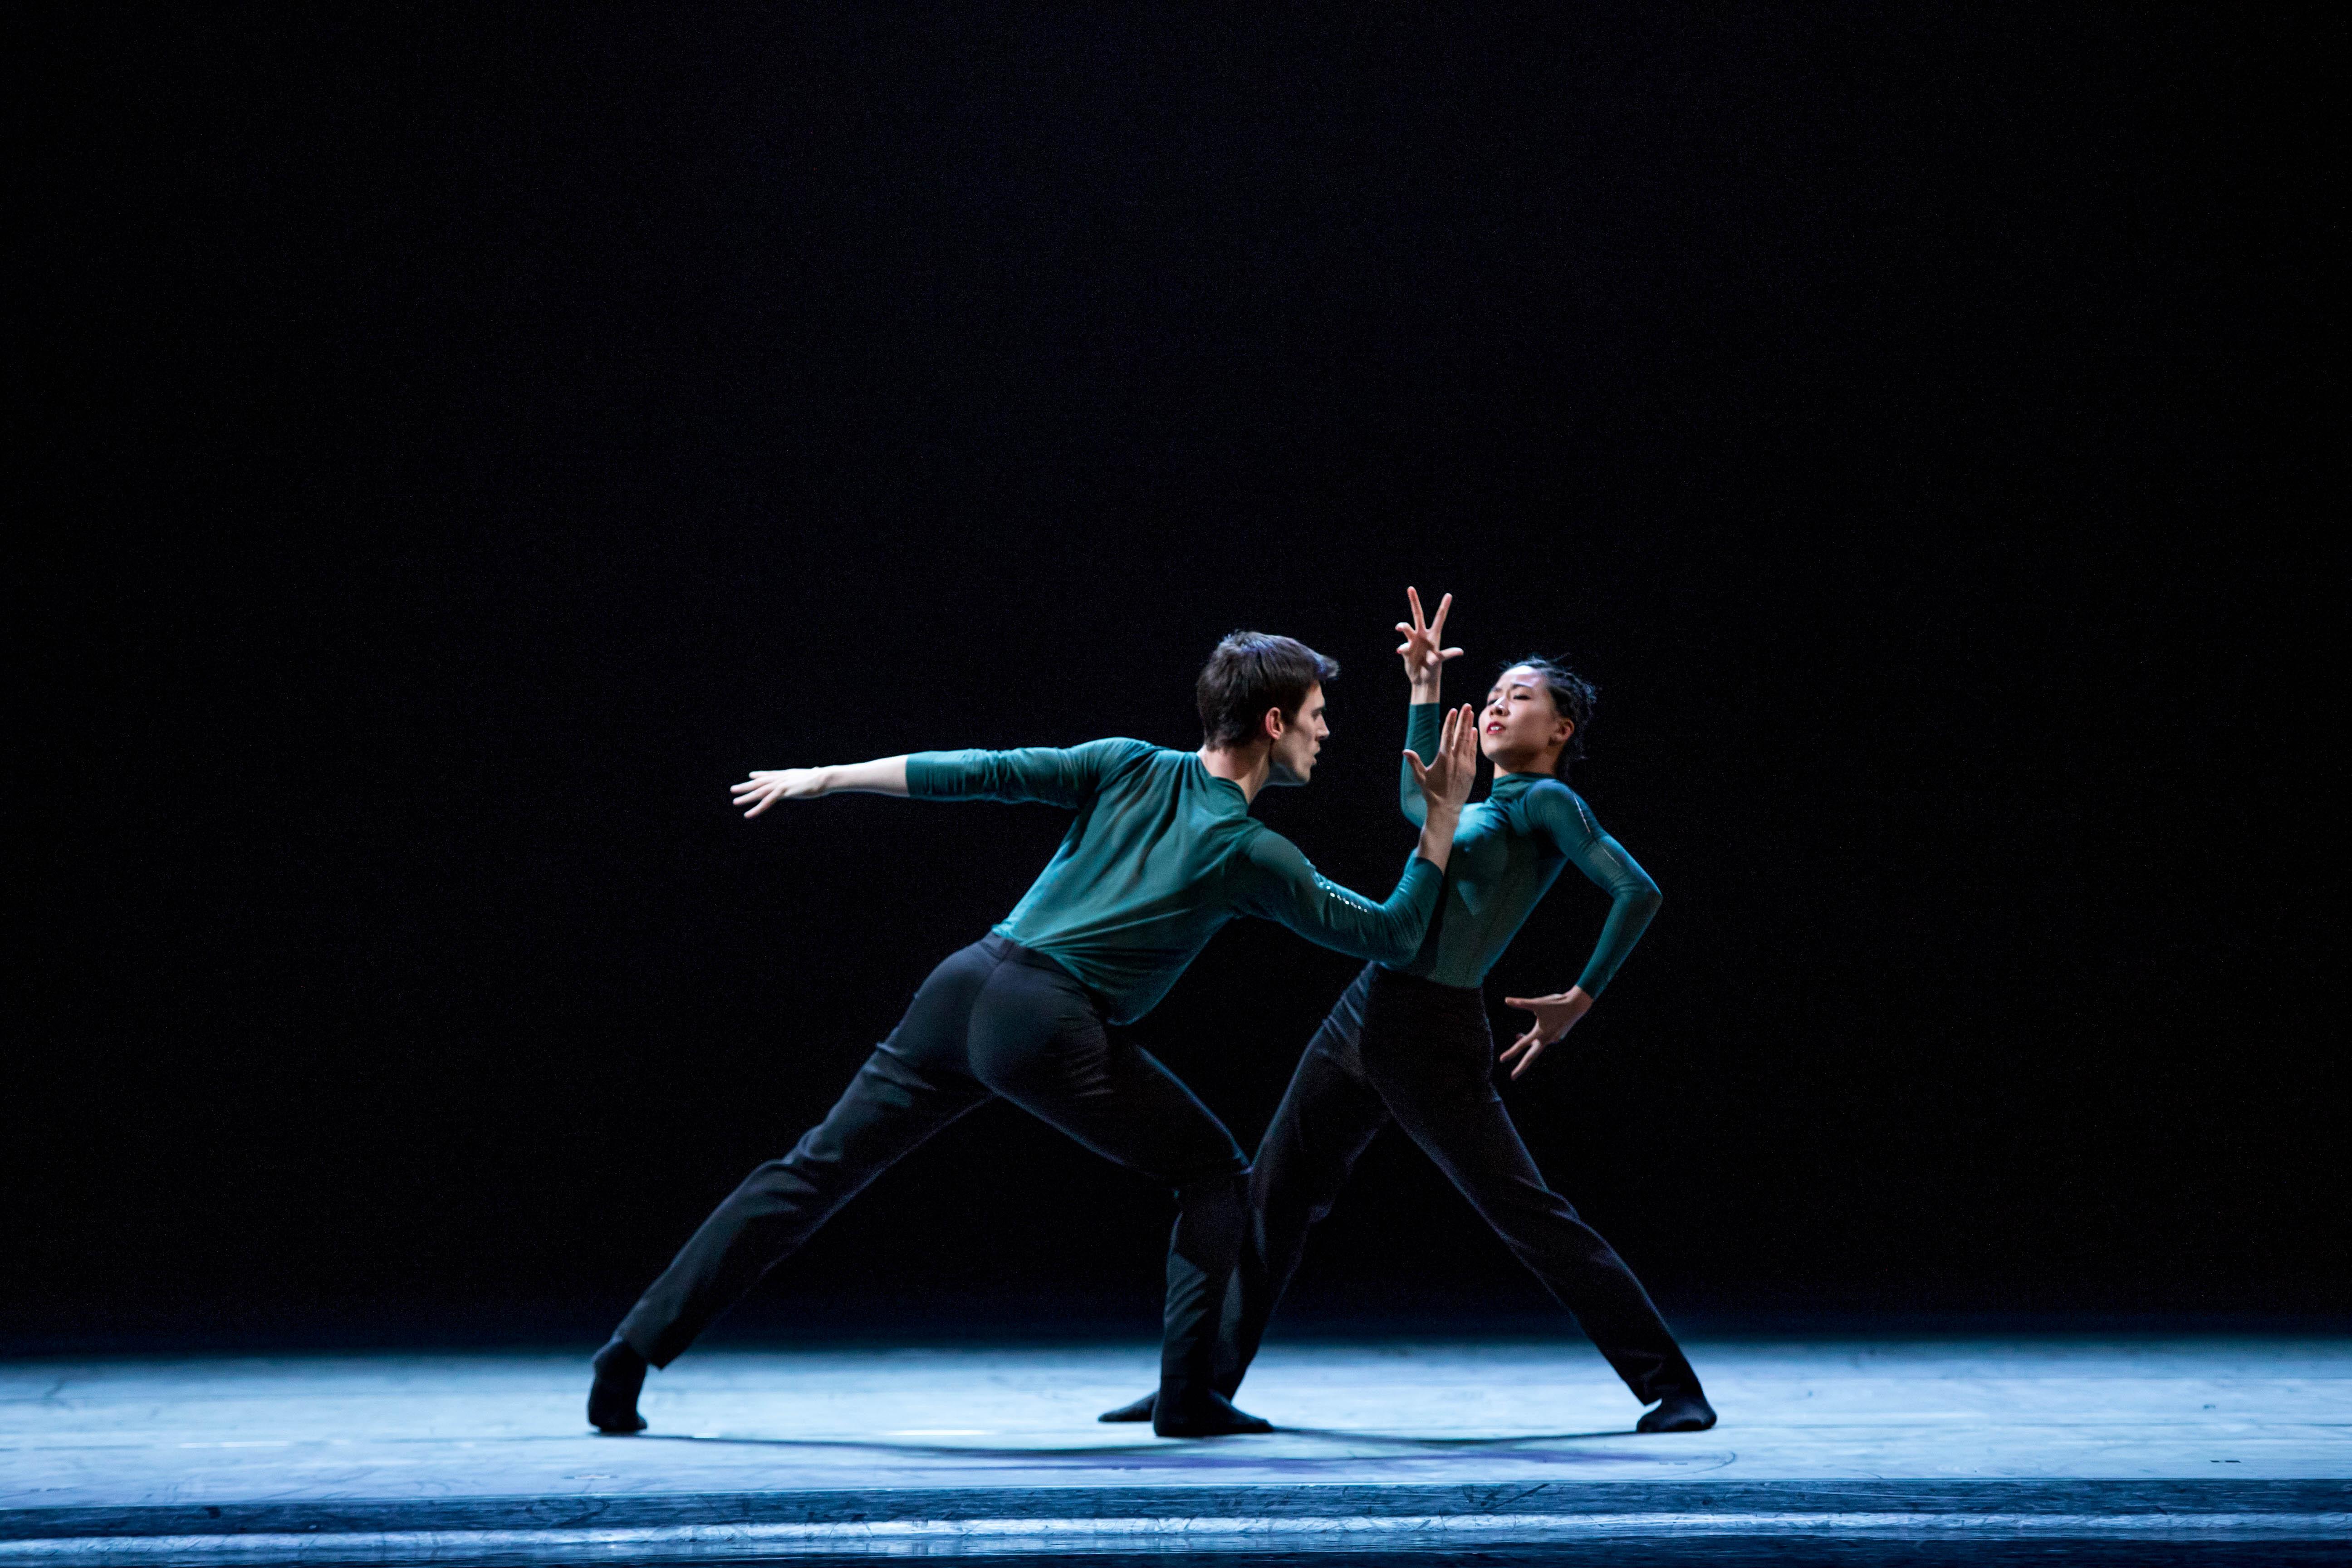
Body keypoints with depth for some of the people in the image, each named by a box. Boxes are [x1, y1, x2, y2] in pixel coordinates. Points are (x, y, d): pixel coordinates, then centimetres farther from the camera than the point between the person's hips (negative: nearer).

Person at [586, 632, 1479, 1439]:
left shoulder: (1128, 767, 14)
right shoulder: (1256, 855, 3)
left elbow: (978, 773, 9)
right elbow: (1391, 938, 10)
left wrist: (822, 778, 14)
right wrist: (1444, 819, 12)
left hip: (966, 983, 5)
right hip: (1050, 1032, -5)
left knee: (816, 1173, 7)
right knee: (1215, 1174, 14)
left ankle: (633, 1355, 5)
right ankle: (1189, 1397, 8)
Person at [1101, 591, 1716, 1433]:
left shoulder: (1547, 802, -6)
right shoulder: (1485, 803, 18)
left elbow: (1638, 891, -15)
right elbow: (1421, 803, 40)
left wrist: (1581, 998, -10)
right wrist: (1427, 688, 32)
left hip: (1434, 1040, -9)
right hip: (1362, 1016, 9)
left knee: (1533, 1218, -9)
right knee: (1269, 1199, 11)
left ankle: (1674, 1388, -3)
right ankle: (1208, 1380, 22)